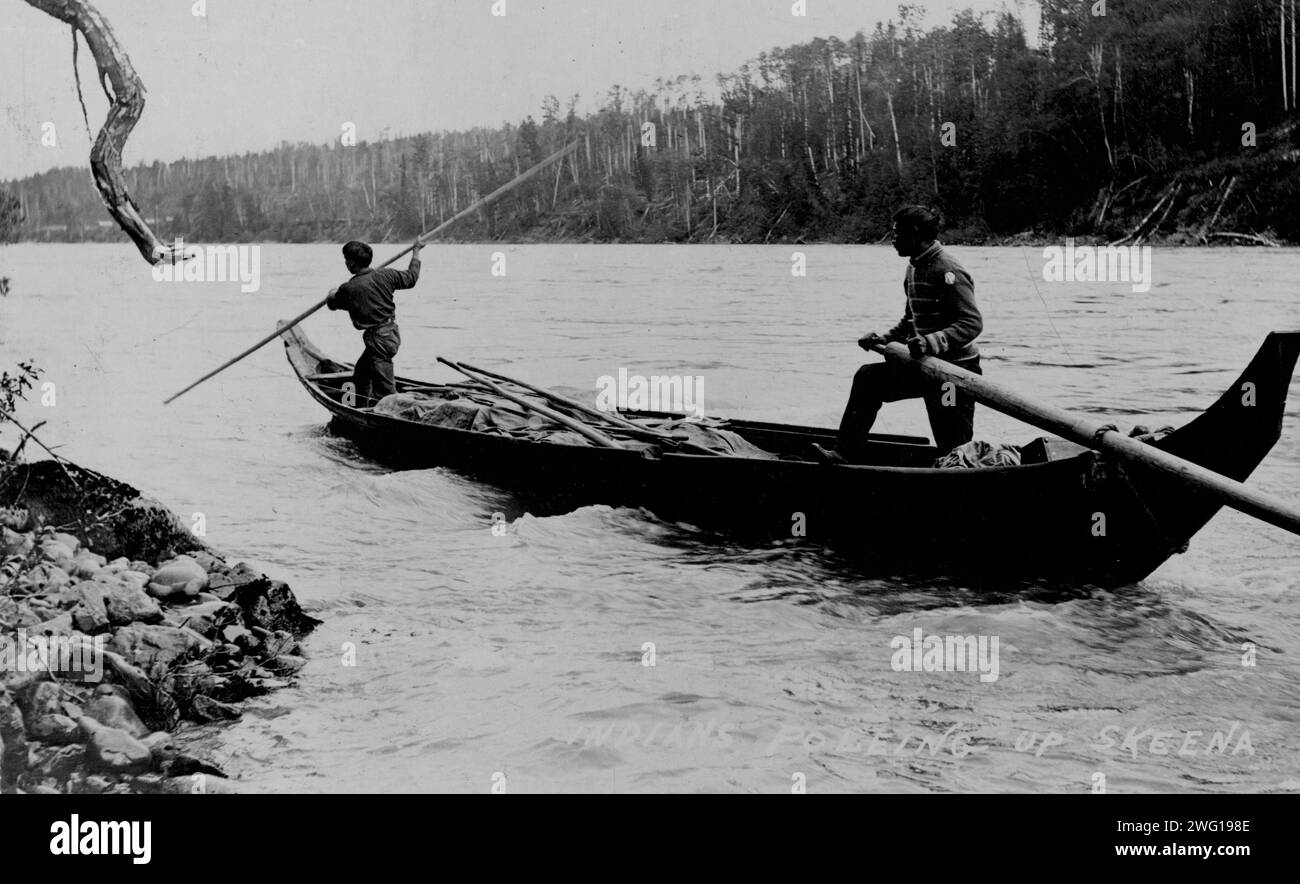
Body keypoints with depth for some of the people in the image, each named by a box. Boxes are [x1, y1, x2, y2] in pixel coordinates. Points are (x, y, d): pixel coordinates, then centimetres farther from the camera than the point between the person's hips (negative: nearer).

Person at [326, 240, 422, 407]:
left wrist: (332, 295, 33)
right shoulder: (385, 275, -2)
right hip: (392, 332, 8)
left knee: (385, 388, -5)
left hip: (378, 339, -8)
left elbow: (332, 304, 8)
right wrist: (416, 252, 29)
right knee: (361, 374, 26)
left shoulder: (348, 289, -14)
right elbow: (411, 277, 14)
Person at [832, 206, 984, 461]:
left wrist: (933, 342, -37)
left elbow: (973, 322, -25)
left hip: (955, 368, -10)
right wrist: (886, 339, 9)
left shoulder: (948, 271, -18)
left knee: (955, 447, -5)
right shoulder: (915, 267, 11)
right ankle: (848, 456, 14)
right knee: (867, 378, 11)